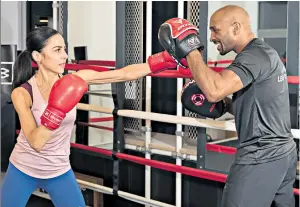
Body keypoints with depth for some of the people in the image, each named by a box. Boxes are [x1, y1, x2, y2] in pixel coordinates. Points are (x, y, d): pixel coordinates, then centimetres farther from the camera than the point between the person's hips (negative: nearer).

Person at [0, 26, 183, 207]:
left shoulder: (73, 80, -13)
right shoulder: (22, 93, -19)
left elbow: (125, 74, -18)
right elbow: (36, 142, -30)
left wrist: (164, 60, -26)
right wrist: (57, 110, -41)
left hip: (59, 171, 2)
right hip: (23, 170, -2)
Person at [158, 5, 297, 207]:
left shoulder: (255, 55, -19)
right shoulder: (264, 52, 13)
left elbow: (214, 91, -33)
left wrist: (190, 50, -22)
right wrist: (221, 105, 6)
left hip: (262, 157, -10)